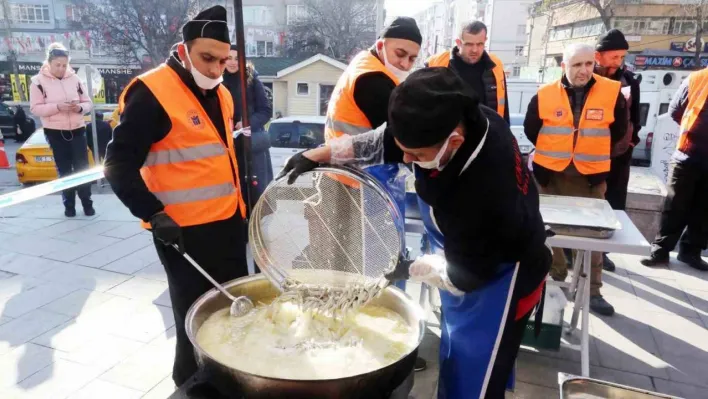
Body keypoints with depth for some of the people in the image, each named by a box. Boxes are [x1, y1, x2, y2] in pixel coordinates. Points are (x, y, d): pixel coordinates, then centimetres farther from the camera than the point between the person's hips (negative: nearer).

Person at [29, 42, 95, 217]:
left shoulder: (74, 79, 3)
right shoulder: (38, 81, -4)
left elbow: (88, 102, 8)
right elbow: (35, 108, -7)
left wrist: (80, 107, -15)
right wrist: (57, 107, -21)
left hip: (77, 130, 2)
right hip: (54, 132, -2)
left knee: (82, 167, 3)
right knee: (64, 170, 6)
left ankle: (87, 203, 13)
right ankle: (69, 205, 17)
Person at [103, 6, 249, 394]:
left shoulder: (220, 93, 10)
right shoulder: (152, 93, -14)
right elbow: (119, 166, -14)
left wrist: (241, 203, 19)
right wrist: (155, 215, -20)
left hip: (228, 223, 8)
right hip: (185, 231, -7)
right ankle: (194, 386, 27)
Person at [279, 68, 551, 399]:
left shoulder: (483, 196, -41)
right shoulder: (463, 119, -19)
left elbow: (463, 274, -25)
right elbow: (383, 141, -5)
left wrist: (409, 268, -14)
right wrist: (320, 154, -9)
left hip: (496, 281, -7)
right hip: (468, 260, 8)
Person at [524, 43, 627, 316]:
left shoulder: (612, 92, -4)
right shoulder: (544, 95, -5)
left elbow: (618, 130, 8)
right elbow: (531, 129, 8)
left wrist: (595, 152, 10)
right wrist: (551, 151, 10)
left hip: (591, 174, 0)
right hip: (551, 172, 1)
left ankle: (592, 290, 13)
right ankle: (555, 278, 28)